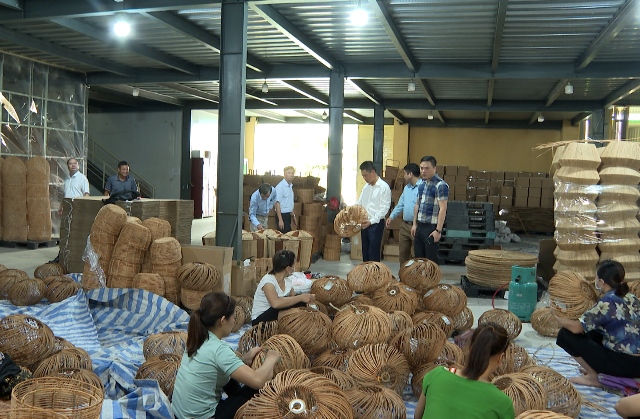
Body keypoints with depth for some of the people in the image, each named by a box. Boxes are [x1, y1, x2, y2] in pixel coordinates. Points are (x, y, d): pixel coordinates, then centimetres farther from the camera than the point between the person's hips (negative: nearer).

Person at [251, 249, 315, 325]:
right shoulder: (268, 281, -24)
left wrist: (308, 298, -18)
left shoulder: (287, 280, 3)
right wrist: (301, 297, -36)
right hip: (260, 320, -7)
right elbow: (276, 303, -41)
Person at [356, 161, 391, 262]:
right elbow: (359, 203, 18)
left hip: (376, 224, -7)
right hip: (364, 224, 7)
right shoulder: (366, 187, 11)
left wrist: (371, 221, -25)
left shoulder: (384, 187, -13)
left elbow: (384, 208, -17)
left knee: (373, 254, -2)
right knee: (365, 251, 14)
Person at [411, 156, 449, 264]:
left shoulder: (441, 185, -14)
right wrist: (414, 224, 15)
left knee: (431, 259, 1)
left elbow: (443, 209, -17)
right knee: (418, 257, 13)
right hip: (420, 226, 8)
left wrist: (438, 230, -21)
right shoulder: (422, 184, 11)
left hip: (431, 227, -7)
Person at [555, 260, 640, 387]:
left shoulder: (607, 303, -18)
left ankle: (593, 377, 2)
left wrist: (558, 318, 0)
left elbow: (576, 327, -18)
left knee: (566, 334, -5)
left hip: (625, 365, -8)